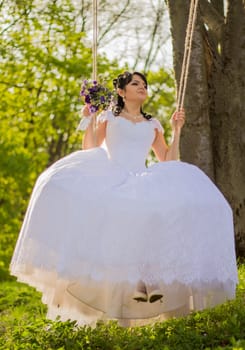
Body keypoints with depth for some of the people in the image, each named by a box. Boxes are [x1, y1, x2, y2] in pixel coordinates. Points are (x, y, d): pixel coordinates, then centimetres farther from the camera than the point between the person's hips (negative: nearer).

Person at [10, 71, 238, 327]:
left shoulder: (152, 125, 27)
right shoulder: (109, 117, 19)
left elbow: (168, 163, 19)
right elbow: (89, 153, 8)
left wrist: (176, 130, 16)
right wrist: (87, 118, 2)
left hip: (142, 184, 2)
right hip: (110, 182, -2)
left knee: (188, 195, -31)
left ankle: (150, 277, -35)